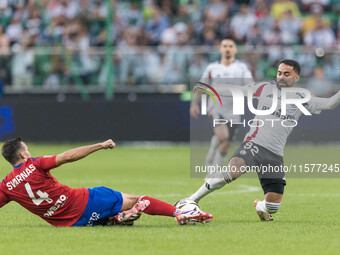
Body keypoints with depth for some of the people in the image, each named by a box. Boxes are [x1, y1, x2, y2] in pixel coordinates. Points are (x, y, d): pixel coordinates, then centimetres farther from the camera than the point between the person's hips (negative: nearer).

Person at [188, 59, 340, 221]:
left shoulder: (301, 100, 12)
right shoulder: (265, 88, 11)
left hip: (275, 155, 2)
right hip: (255, 144, -2)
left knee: (273, 205, -5)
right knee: (233, 171, -35)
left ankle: (260, 207, 35)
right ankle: (194, 199, -21)